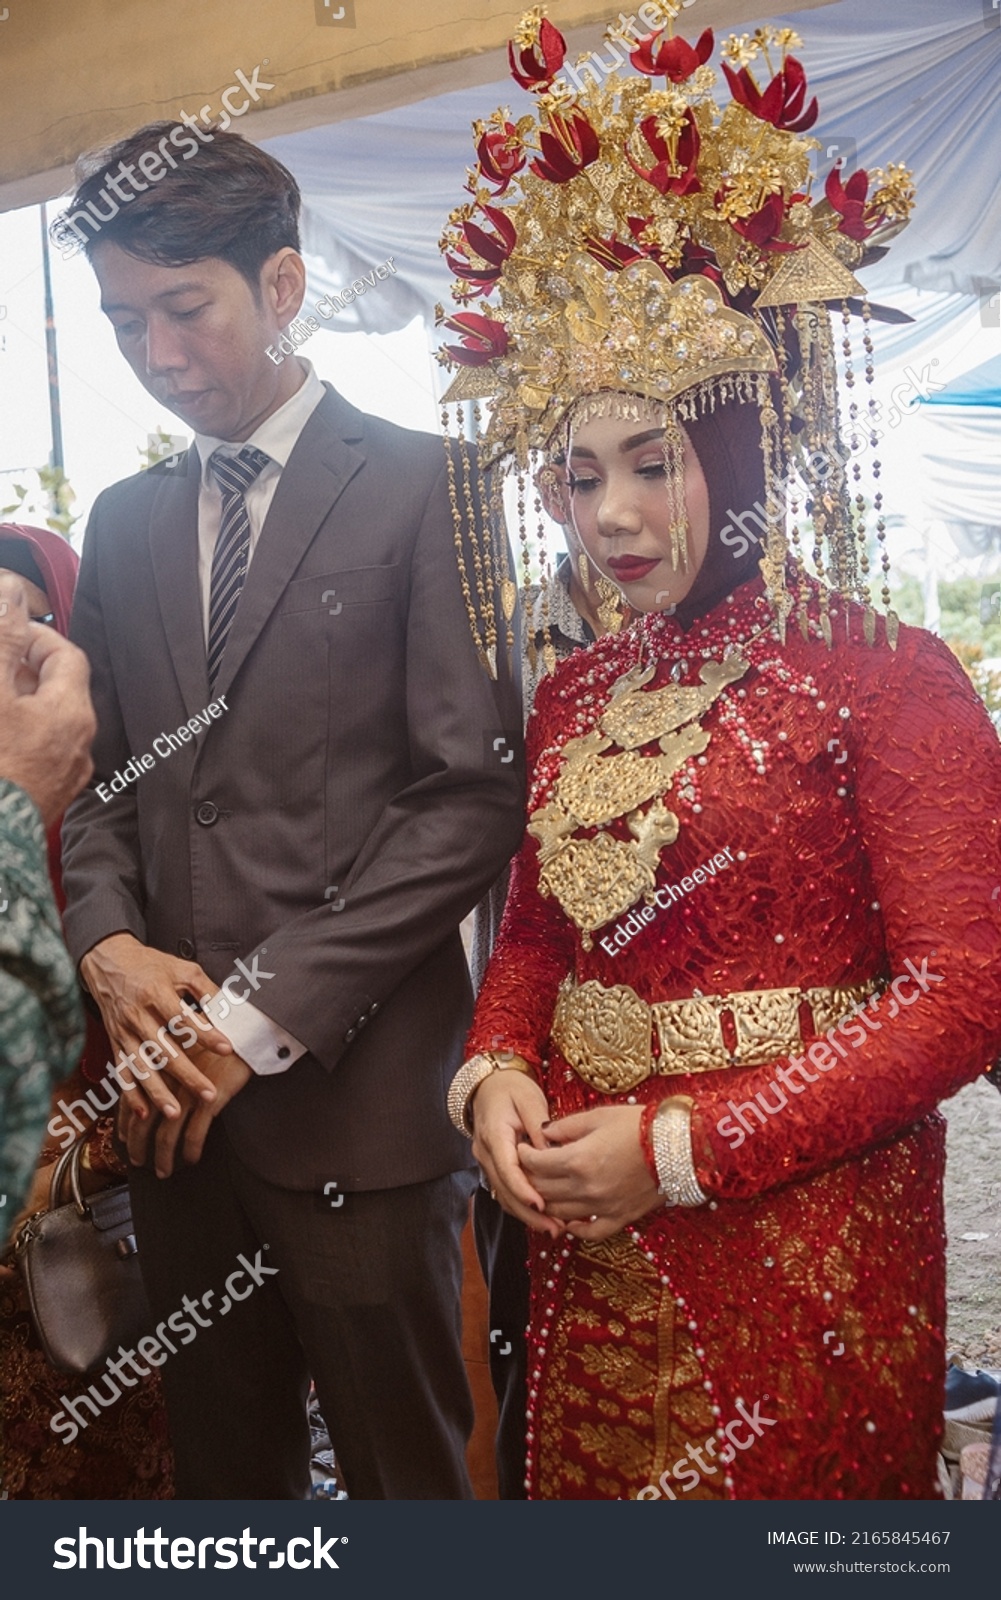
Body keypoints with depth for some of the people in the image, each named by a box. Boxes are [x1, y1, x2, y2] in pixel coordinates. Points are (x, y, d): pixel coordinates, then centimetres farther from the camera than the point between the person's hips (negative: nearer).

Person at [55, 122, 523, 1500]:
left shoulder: (424, 489, -4)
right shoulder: (123, 523, 14)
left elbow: (476, 792, -10)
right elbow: (98, 776, 16)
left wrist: (267, 1014, -13)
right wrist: (111, 946, -4)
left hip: (354, 1090, -4)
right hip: (173, 1089, 5)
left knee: (402, 1468, 9)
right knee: (220, 1464, 16)